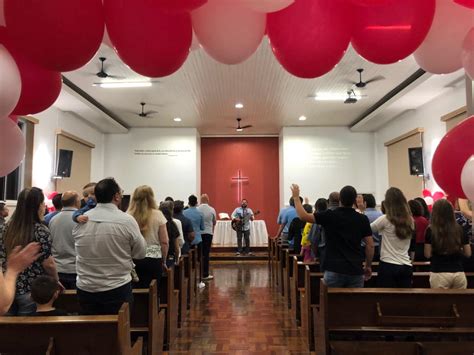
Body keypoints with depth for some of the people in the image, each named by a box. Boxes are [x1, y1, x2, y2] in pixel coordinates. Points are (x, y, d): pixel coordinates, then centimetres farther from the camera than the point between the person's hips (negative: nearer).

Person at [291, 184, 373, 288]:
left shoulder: (330, 216, -7)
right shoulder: (363, 219, 0)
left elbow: (303, 216, -8)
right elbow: (370, 245, 1)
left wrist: (296, 197, 5)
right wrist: (368, 266, 14)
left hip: (334, 270, -2)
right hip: (356, 270, 2)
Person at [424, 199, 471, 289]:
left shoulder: (431, 230, -8)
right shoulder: (460, 229, 1)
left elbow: (428, 254, -5)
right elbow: (468, 254, 7)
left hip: (439, 274, -3)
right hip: (459, 274, 3)